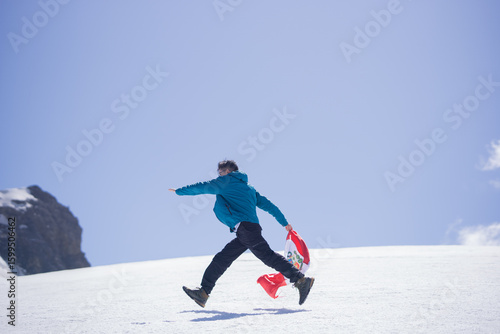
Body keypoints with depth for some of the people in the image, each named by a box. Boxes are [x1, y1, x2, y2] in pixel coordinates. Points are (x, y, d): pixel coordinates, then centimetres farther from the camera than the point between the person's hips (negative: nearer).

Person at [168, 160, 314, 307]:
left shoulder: (227, 181, 7)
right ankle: (203, 293, 11)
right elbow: (268, 205, 26)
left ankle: (300, 279, -15)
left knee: (269, 256, -13)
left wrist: (179, 191, 27)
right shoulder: (248, 187, 28)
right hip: (244, 234, 9)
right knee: (220, 260, 9)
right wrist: (285, 223, 29)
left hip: (244, 227, -9)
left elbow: (202, 187, 13)